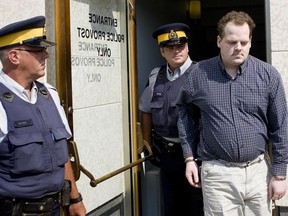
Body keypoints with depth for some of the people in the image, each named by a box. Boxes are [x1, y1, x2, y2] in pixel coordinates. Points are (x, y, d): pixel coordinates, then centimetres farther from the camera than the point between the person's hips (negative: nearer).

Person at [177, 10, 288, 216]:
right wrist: (189, 158, 7)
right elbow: (184, 110, 12)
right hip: (217, 173, -1)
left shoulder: (268, 75, -2)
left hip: (258, 170, 1)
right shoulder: (199, 73, -2)